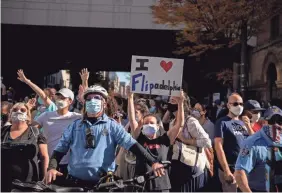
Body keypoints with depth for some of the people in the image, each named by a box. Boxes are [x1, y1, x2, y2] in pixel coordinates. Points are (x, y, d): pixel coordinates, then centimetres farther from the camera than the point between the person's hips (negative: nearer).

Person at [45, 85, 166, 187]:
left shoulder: (112, 126, 2)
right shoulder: (75, 125, 9)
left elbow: (131, 144, -7)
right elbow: (60, 149, 9)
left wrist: (153, 162, -18)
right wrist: (52, 167, -9)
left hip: (102, 182, -2)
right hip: (75, 181, 2)